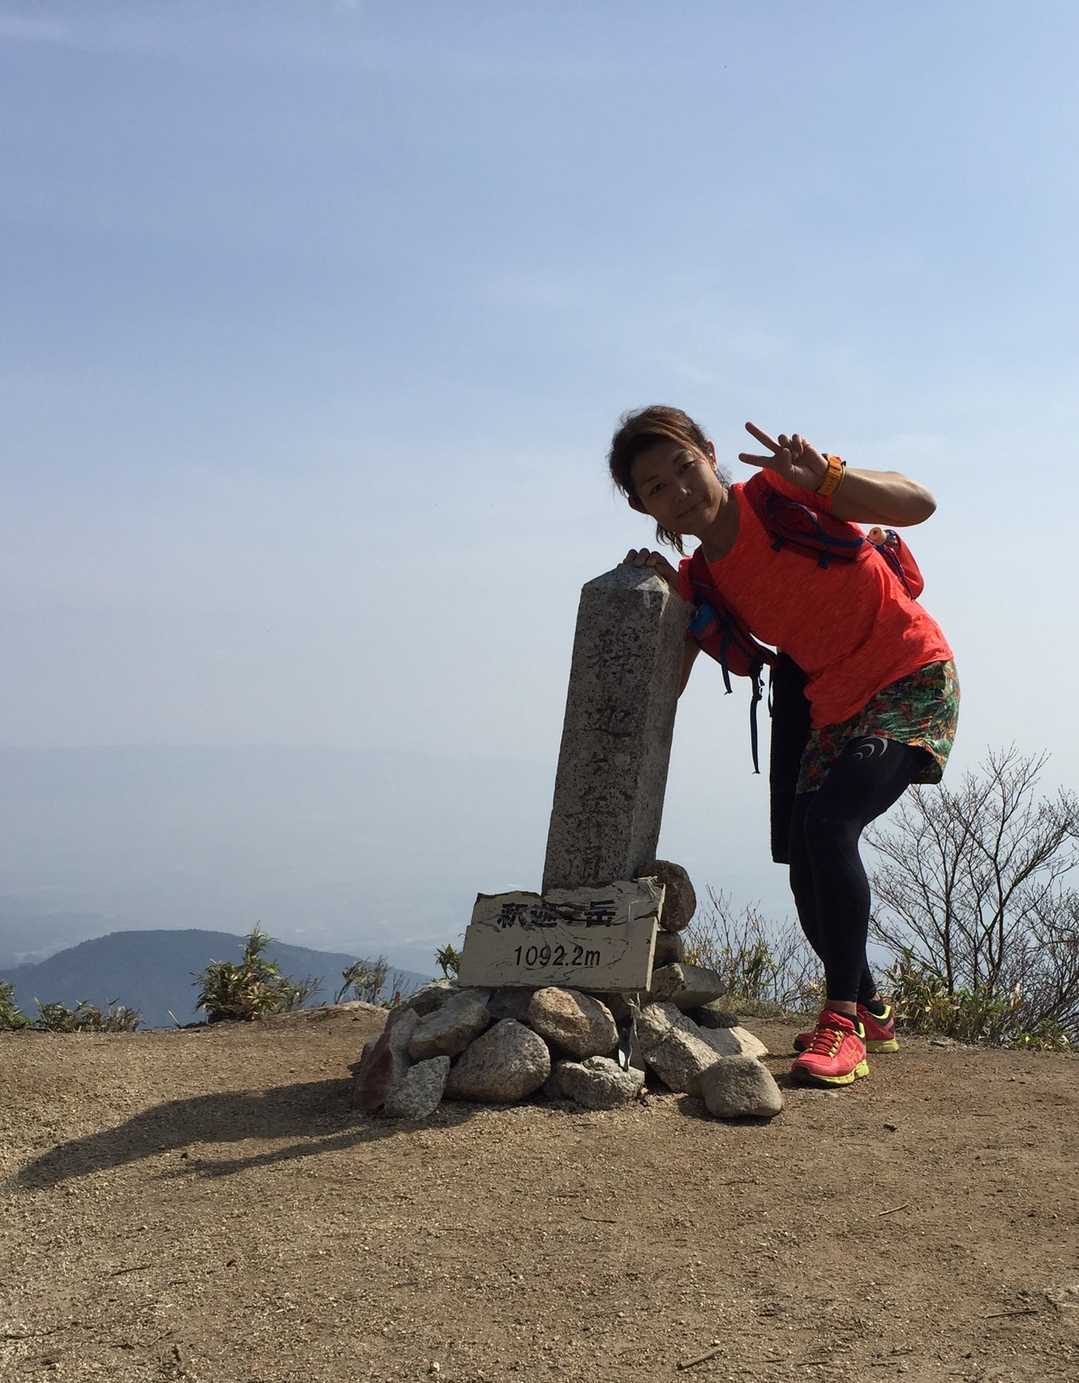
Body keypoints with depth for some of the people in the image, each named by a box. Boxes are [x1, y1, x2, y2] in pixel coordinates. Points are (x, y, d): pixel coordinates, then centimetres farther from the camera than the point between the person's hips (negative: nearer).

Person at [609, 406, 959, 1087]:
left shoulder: (779, 493, -16)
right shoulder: (700, 581, 0)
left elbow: (918, 504, -21)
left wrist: (822, 477, -36)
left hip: (914, 681, -7)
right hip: (835, 708, 7)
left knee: (827, 825, -25)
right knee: (806, 865, 8)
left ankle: (843, 1022, -14)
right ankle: (870, 1010, 30)